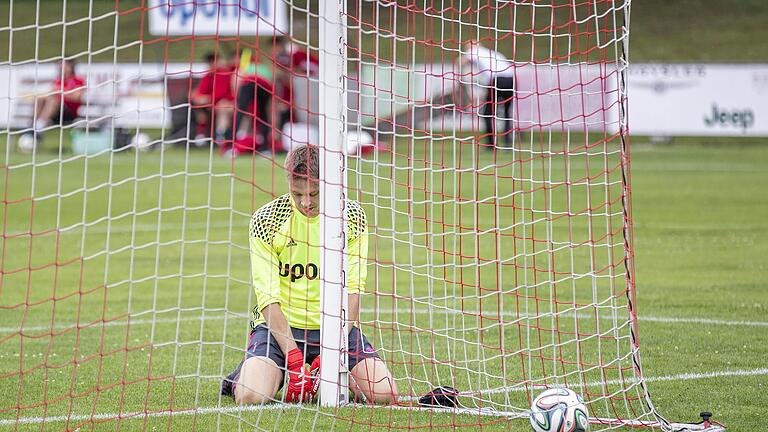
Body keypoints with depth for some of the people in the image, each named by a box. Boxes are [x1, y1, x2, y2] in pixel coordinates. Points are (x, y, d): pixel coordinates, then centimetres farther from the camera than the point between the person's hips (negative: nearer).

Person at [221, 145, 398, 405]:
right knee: (251, 397, -28)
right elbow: (268, 298, -13)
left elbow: (352, 290, -5)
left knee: (384, 395, -18)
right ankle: (247, 373, 10)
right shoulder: (265, 220, -10)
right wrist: (295, 362, -22)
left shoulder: (352, 216, -3)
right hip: (280, 325, -2)